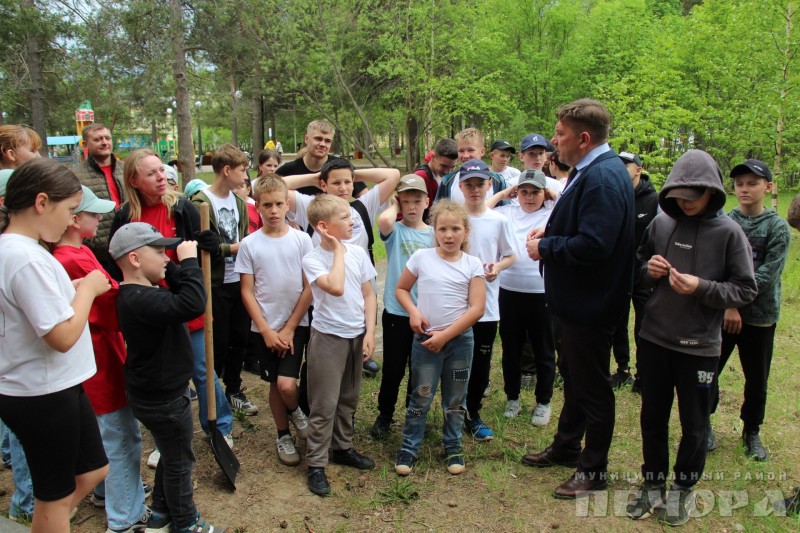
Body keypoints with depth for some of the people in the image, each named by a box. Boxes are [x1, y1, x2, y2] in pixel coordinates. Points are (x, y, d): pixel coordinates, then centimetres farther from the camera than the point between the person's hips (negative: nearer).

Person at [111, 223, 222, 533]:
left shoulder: (141, 293, 3)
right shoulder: (139, 300, -31)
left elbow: (179, 294, 14)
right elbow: (192, 304, -44)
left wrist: (173, 265, -1)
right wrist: (189, 261, -32)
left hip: (161, 392, 10)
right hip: (163, 400, -10)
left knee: (170, 457, 27)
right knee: (179, 463, 10)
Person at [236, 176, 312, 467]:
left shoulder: (302, 240, -5)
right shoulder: (249, 244, -4)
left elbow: (309, 288, -4)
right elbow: (247, 292, -2)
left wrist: (289, 328, -7)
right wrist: (267, 331, -7)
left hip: (295, 325, -1)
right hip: (264, 328, 1)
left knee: (286, 384, -14)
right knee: (275, 384, 10)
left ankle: (294, 410, 20)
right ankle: (283, 435, 32)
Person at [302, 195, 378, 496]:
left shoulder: (358, 253, 0)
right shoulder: (312, 259, -14)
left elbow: (368, 296, 5)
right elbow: (335, 287, -31)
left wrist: (370, 332, -3)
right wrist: (338, 251, -20)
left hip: (357, 336, 5)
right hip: (328, 337, -5)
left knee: (349, 399, 18)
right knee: (324, 404, 1)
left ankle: (342, 448, 36)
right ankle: (316, 464, 14)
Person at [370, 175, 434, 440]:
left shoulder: (434, 234, 3)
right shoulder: (395, 231, -4)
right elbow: (383, 221, -30)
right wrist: (395, 205, -10)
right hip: (396, 312, -2)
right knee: (393, 370, 7)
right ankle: (384, 416, 28)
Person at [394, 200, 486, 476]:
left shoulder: (473, 264, -4)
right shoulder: (421, 258, -3)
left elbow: (477, 308, -9)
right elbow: (401, 289, 8)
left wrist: (445, 335, -13)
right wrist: (413, 311, -11)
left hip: (460, 339, 1)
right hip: (425, 339, 0)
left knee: (455, 400, 13)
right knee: (421, 398, 5)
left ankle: (453, 448, 29)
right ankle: (409, 448, 19)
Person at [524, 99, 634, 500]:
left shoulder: (603, 178, -25)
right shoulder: (590, 171, 8)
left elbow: (592, 245, -32)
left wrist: (545, 247, -18)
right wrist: (551, 230, 2)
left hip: (590, 304, -11)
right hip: (574, 299, 11)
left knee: (592, 387, 6)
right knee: (573, 377, 24)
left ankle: (594, 470, 24)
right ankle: (566, 447, 43)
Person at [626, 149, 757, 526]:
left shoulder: (728, 232, -9)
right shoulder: (660, 224, -1)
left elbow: (745, 290, -7)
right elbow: (637, 267, 11)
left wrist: (701, 287, -21)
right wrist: (648, 270, -11)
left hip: (700, 346, -2)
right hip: (654, 339, 3)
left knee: (694, 424, 13)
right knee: (653, 417, 15)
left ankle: (684, 487, 33)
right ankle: (653, 482, 33)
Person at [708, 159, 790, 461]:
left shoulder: (778, 228, -4)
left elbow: (767, 275, -12)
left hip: (760, 316, 0)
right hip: (720, 312, 1)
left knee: (757, 379, 10)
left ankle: (752, 431, 31)